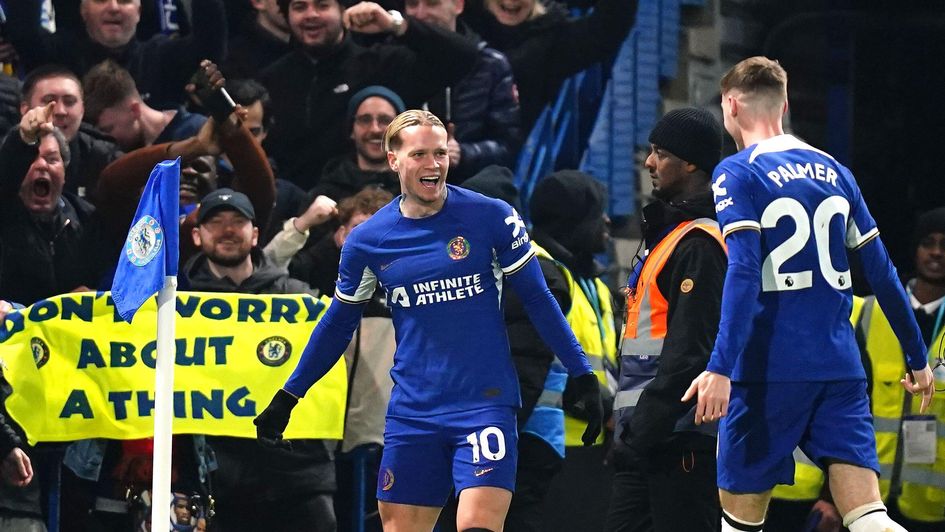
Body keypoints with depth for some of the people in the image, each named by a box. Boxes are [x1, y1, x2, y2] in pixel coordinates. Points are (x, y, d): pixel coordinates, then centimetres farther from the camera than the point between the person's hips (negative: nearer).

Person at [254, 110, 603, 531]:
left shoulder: (490, 217, -4)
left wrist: (583, 377, 1)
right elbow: (338, 324, 17)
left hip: (485, 404, -3)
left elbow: (537, 300, 3)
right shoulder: (367, 240, 4)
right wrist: (287, 398, 19)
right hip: (411, 414, 3)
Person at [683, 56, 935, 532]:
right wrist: (917, 358, 22)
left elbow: (743, 273, -17)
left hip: (770, 370, -5)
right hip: (840, 367, 5)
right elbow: (881, 272, 14)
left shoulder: (738, 174, -4)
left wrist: (721, 367, -23)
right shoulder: (834, 172, 13)